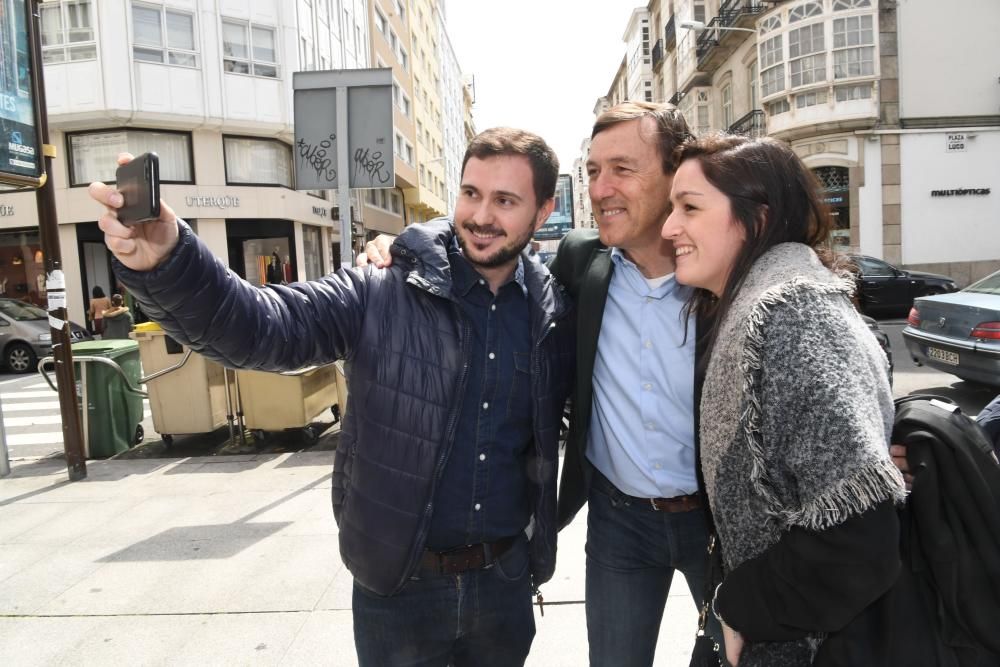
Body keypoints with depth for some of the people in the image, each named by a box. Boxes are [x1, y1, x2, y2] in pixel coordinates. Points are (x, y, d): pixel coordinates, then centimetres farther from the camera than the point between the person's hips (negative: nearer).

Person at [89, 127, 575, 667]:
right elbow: (255, 326, -22)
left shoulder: (554, 316, -4)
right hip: (397, 587, -2)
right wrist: (167, 263, -39)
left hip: (504, 583, 2)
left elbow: (572, 423, 9)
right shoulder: (381, 294, -12)